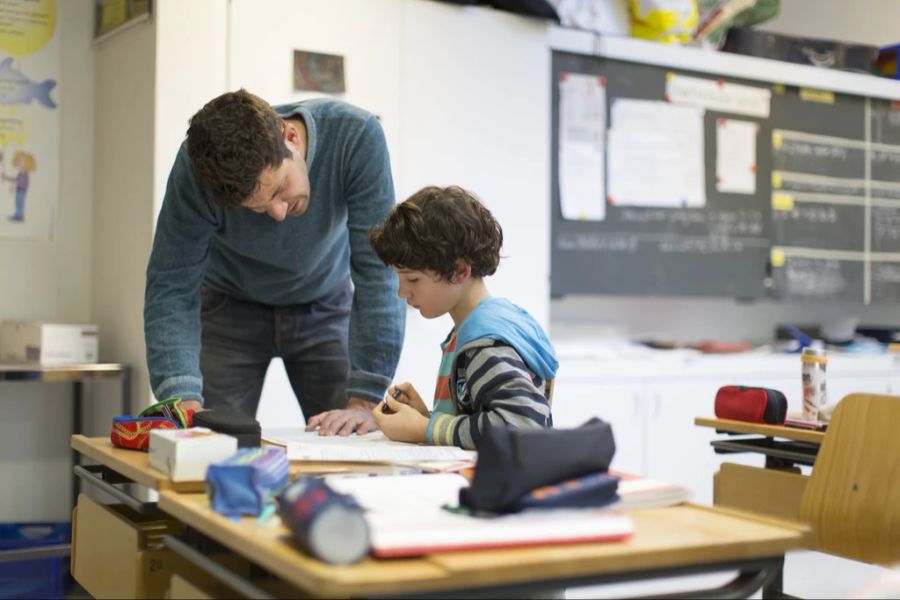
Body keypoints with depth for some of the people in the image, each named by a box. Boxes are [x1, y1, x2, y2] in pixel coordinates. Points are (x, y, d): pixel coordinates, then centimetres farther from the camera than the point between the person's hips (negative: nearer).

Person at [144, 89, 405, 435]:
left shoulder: (356, 136, -32)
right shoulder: (197, 167, -31)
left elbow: (376, 271, -31)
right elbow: (171, 288, -28)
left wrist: (364, 401, -35)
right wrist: (186, 403, -42)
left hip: (325, 303, 0)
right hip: (232, 307, 0)